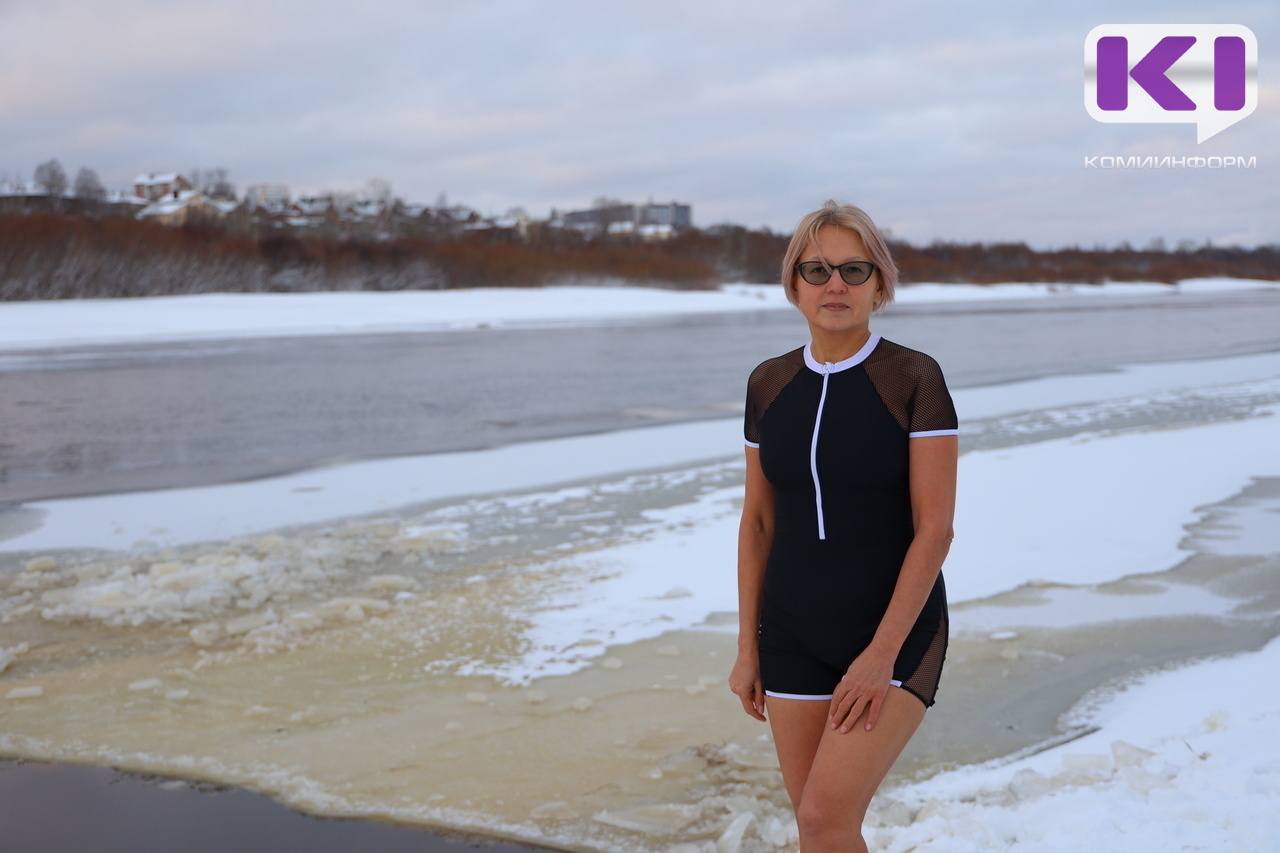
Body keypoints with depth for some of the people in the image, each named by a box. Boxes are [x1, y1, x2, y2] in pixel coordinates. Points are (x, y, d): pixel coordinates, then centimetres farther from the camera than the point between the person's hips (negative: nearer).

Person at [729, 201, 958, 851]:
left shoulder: (914, 378, -10)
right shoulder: (769, 384, 4)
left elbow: (934, 528, -13)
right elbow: (757, 522, 10)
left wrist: (882, 654, -18)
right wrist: (748, 646, 7)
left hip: (897, 631, -4)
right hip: (795, 634, 5)